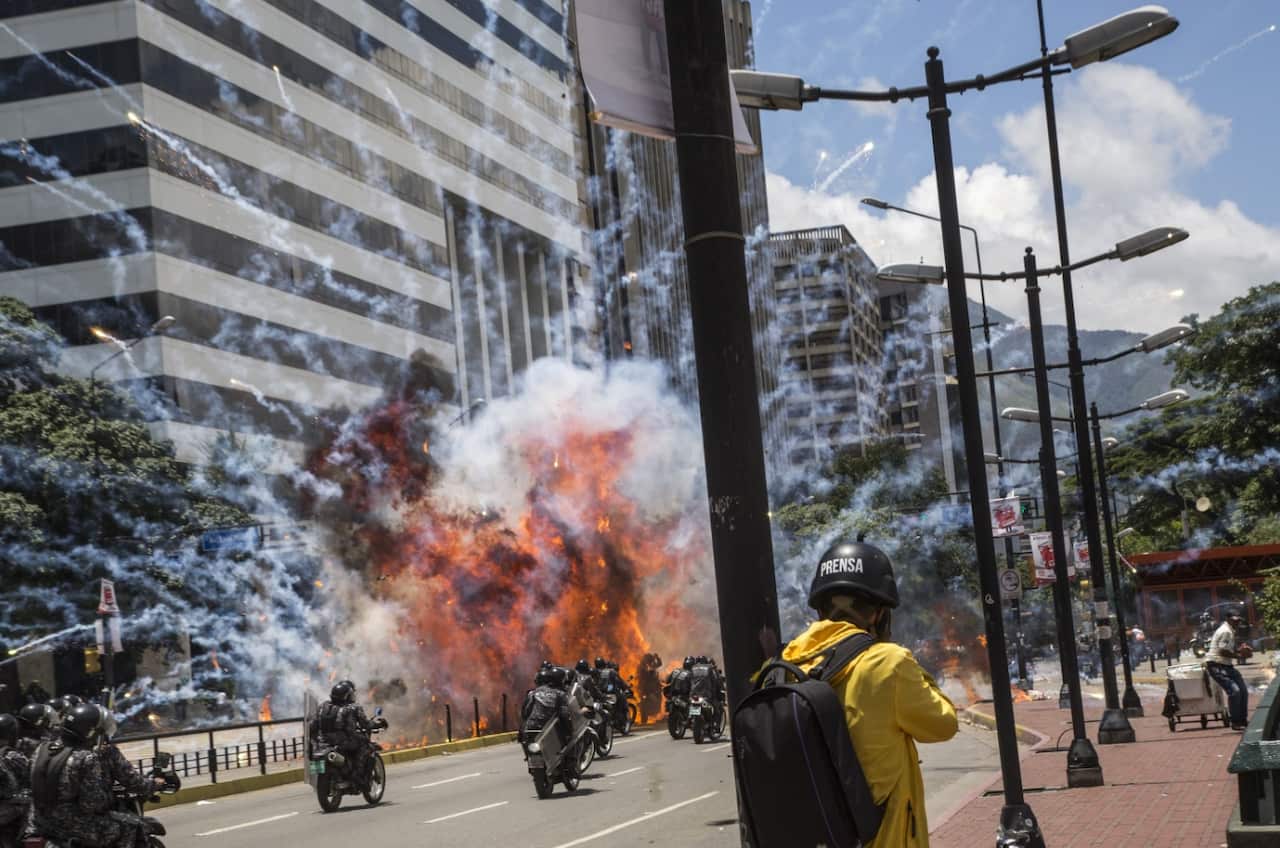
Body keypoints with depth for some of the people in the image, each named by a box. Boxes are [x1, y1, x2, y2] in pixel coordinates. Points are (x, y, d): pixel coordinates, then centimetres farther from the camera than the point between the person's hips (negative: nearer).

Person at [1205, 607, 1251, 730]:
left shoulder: (1230, 631, 13)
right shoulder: (1225, 631, -19)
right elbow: (1223, 651, -24)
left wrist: (1240, 650, 0)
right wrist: (1239, 654, -17)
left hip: (1226, 666, 11)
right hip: (1216, 666, -11)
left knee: (1243, 690, 11)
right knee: (1234, 690, -20)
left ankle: (1243, 720, 21)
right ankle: (1235, 722, -11)